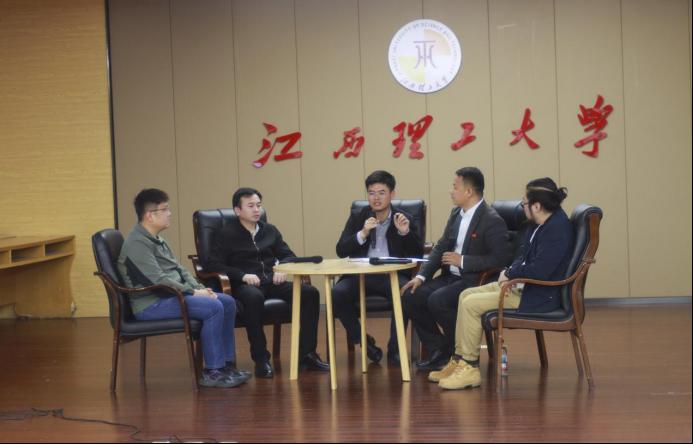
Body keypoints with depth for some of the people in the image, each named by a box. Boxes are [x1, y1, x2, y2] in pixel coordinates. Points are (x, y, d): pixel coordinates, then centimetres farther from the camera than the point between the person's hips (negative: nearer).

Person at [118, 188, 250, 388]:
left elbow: (179, 270, 19)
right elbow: (158, 280, -23)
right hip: (151, 303, -10)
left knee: (228, 302, 0)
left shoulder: (158, 241, 17)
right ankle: (212, 372, -17)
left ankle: (227, 364, 4)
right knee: (213, 308, -25)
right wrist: (193, 292, -17)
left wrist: (200, 288, 2)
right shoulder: (137, 244, -16)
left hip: (170, 295, 10)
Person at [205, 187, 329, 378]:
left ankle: (306, 353, -14)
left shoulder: (270, 230, 20)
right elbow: (212, 264, -6)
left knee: (310, 293, -20)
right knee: (254, 297, -41)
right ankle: (261, 359, -31)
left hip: (272, 282, 5)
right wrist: (243, 275, -18)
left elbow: (289, 256, 22)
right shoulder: (226, 235, 5)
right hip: (244, 284, -5)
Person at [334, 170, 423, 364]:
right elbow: (341, 251, 2)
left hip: (393, 274, -2)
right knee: (337, 293, -27)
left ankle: (394, 349, -17)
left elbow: (418, 254, 3)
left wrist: (405, 233, -14)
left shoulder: (404, 218, 8)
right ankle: (362, 340, -6)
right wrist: (363, 234, -13)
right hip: (361, 275, 2)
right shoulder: (358, 217, 12)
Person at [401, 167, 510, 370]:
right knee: (410, 296, -6)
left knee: (437, 300, -29)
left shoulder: (492, 221, -14)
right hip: (451, 277, 8)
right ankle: (438, 351, 6)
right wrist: (421, 276, 1)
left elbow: (501, 258, -23)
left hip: (475, 281, -8)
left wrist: (462, 260, -19)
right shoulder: (456, 215, 12)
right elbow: (440, 248, 15)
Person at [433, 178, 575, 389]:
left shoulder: (558, 229, -23)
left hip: (539, 297, -11)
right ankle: (459, 361, 10)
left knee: (471, 304, -15)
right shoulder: (540, 223, 7)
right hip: (523, 285, 11)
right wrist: (510, 271, -3)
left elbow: (540, 270, -28)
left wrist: (510, 274, -13)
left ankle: (469, 369, -6)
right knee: (466, 295, 7)